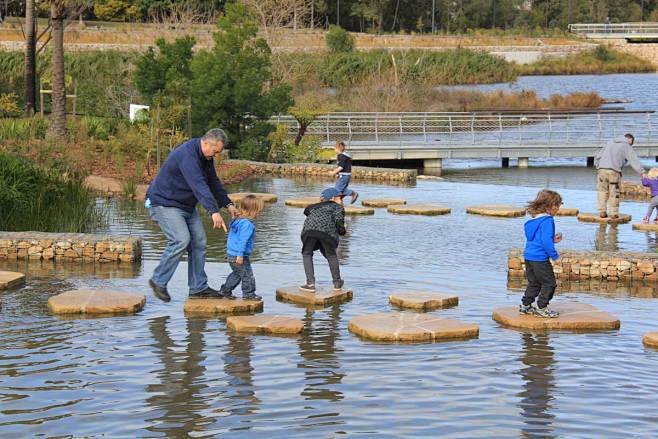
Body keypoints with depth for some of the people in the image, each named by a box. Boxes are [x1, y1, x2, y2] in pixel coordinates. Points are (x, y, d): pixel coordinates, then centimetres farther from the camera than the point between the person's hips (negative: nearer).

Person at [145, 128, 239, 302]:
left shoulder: (206, 157, 5)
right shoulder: (187, 154, -27)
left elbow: (214, 182, 17)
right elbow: (199, 184, -38)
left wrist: (228, 204, 8)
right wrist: (214, 211, -45)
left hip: (186, 206, 10)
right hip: (165, 203, -10)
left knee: (199, 242, 3)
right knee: (181, 240, -22)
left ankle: (198, 288, 8)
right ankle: (158, 281, -7)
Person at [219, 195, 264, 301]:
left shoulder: (237, 221, 11)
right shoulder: (247, 224, -21)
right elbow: (242, 240, -25)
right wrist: (240, 255, -26)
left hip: (231, 254, 10)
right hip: (239, 256, -10)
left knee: (237, 274, 24)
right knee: (247, 275, 2)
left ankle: (225, 290, 30)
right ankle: (248, 294, 9)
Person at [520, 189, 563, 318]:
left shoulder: (534, 219, 12)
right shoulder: (547, 220, -18)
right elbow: (546, 241, -24)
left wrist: (553, 240, 19)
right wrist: (554, 255, -15)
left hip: (529, 256, 9)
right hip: (540, 258, -9)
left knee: (534, 283, 19)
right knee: (549, 283, 1)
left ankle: (525, 305, 23)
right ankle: (541, 308, 3)